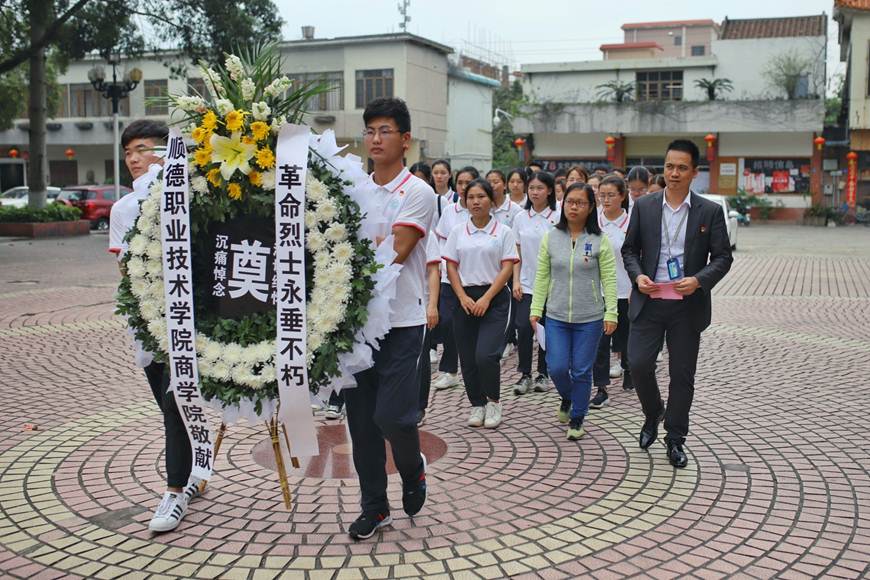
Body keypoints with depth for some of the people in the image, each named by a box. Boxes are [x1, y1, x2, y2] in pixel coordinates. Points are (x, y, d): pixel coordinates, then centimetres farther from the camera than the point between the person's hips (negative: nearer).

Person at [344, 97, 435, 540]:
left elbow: (395, 253, -16)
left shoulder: (417, 192, -6)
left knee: (392, 415, -10)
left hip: (400, 321, -5)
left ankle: (413, 469, 23)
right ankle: (373, 506, 23)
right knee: (360, 419, 8)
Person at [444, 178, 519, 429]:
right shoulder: (458, 232, 8)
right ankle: (477, 405, 21)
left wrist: (486, 298, -12)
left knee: (485, 355, -15)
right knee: (468, 358, 5)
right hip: (465, 298, 3)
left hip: (494, 298, -3)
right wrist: (463, 297, -6)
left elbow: (507, 269, -4)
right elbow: (451, 267, 7)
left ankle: (494, 401, 9)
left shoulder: (503, 232, 0)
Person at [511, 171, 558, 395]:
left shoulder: (557, 218, -4)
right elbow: (517, 254, 8)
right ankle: (525, 374, 5)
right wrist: (516, 281, 1)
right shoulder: (520, 218, 5)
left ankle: (543, 373, 20)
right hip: (526, 284, 2)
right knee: (523, 328, -8)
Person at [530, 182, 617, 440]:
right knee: (557, 367, 0)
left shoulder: (600, 240, -4)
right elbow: (542, 277, 5)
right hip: (556, 317, 2)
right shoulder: (551, 238, 3)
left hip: (589, 319, -2)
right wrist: (536, 309, 1)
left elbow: (609, 280, -3)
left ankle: (577, 419, 23)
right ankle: (567, 397, 33)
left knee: (582, 371, 5)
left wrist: (611, 313, -8)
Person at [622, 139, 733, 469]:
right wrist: (637, 275, -10)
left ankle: (675, 440, 23)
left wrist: (698, 280, -17)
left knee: (682, 375, 6)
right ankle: (652, 414, 25)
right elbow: (629, 249, 9)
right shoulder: (644, 206, 3)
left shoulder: (710, 211, -1)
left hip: (688, 305, -1)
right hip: (649, 302, 1)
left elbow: (722, 257, 0)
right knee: (638, 364, -6)